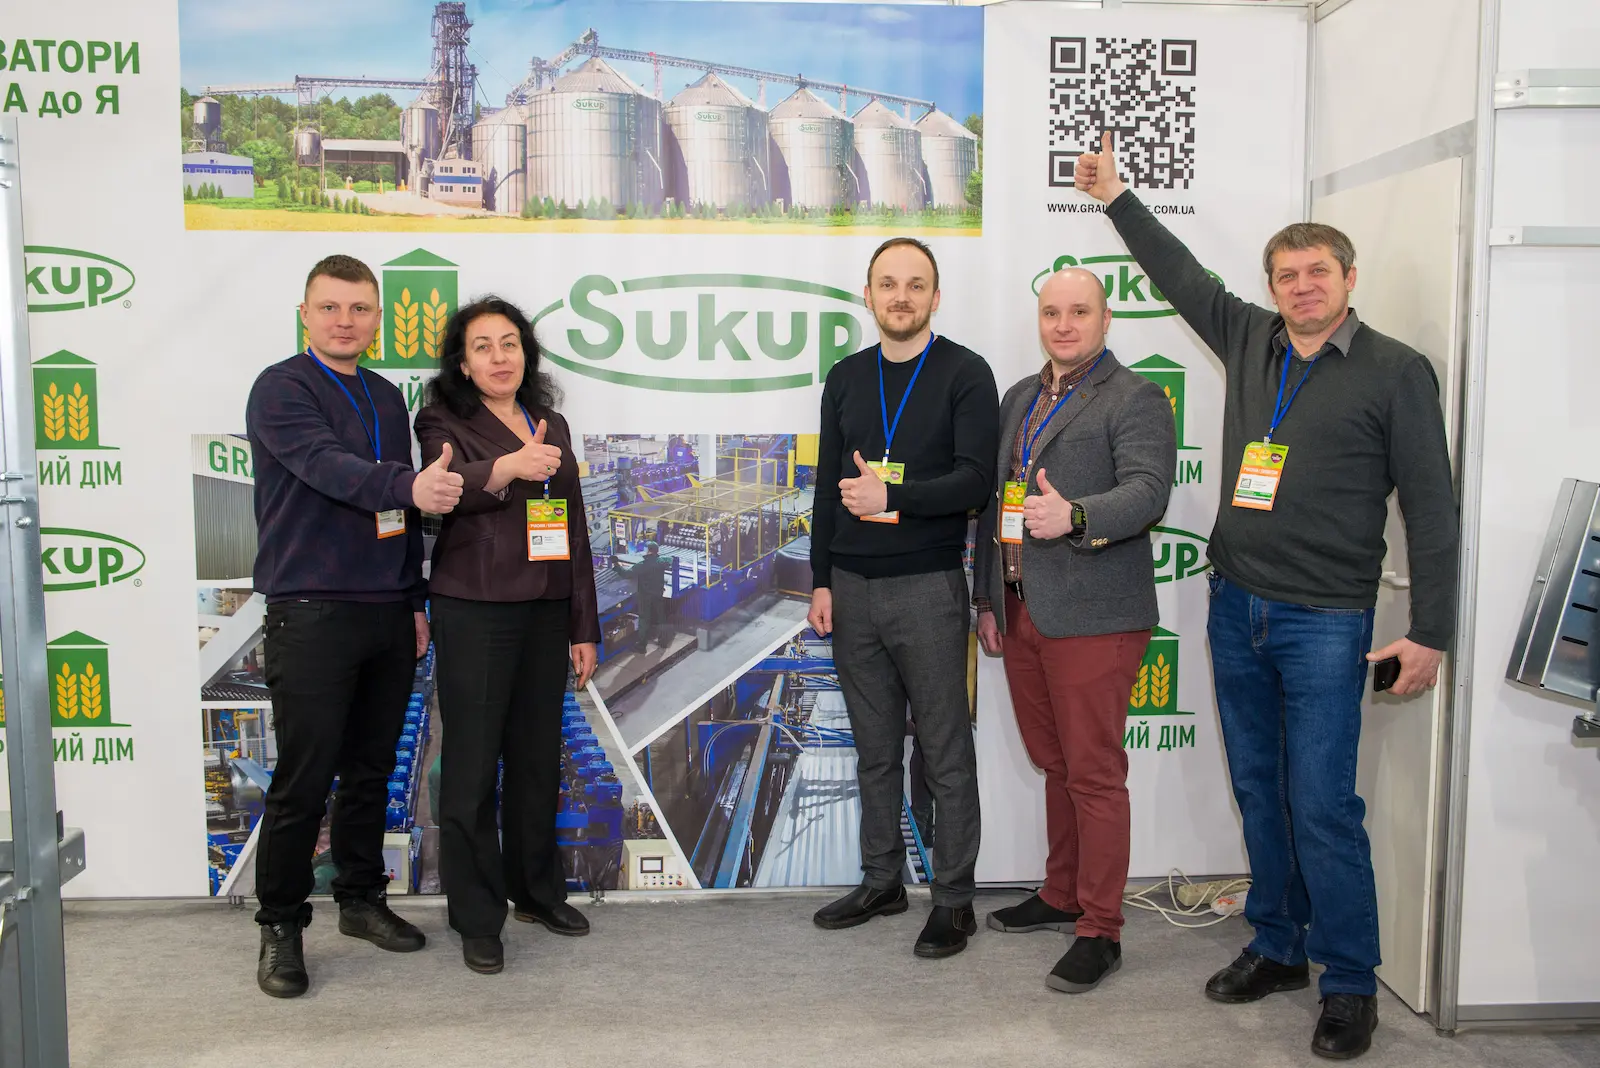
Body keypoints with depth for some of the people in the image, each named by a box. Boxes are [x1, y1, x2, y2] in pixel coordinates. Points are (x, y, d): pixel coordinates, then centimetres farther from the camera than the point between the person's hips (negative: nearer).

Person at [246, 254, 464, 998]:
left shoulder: (387, 398, 15)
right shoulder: (281, 389, -5)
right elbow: (325, 466, -24)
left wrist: (415, 600, 16)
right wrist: (407, 484, -41)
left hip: (388, 615, 6)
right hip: (312, 616, -6)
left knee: (371, 771, 13)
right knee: (303, 782, -1)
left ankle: (361, 899, 28)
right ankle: (280, 926, 14)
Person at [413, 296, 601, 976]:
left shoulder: (551, 426, 13)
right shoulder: (446, 423, -2)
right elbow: (447, 484, -25)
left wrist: (584, 626, 12)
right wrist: (508, 467, -46)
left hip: (546, 612, 5)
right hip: (474, 613, -5)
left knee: (539, 756, 13)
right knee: (473, 763, 1)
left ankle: (538, 890, 29)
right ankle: (477, 918, 12)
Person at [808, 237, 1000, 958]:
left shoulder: (964, 374, -2)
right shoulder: (846, 378, 12)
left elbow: (974, 478, -11)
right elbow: (829, 486, 13)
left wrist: (892, 496, -21)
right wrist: (822, 581, 9)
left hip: (927, 586, -4)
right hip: (852, 587, 5)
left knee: (946, 751, 2)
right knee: (875, 749, 13)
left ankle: (953, 898, 14)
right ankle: (881, 881, 26)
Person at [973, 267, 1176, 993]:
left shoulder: (1134, 398, -5)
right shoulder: (1020, 397, 18)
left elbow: (1148, 490, -19)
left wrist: (1075, 516, -36)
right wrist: (988, 598, 17)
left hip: (1092, 617, -7)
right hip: (1021, 610, 7)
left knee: (1094, 773, -1)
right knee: (1054, 764, 17)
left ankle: (1100, 931, 9)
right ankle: (1062, 896, 32)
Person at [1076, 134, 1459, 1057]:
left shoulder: (1395, 371, -4)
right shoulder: (1249, 341, 9)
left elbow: (1431, 506, -5)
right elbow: (1182, 275, 22)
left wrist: (1430, 632, -9)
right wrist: (1115, 195, 23)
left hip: (1325, 620, -5)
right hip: (1236, 606, 5)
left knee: (1322, 805, -5)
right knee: (1259, 790, 13)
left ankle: (1351, 984, 11)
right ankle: (1277, 948, 28)